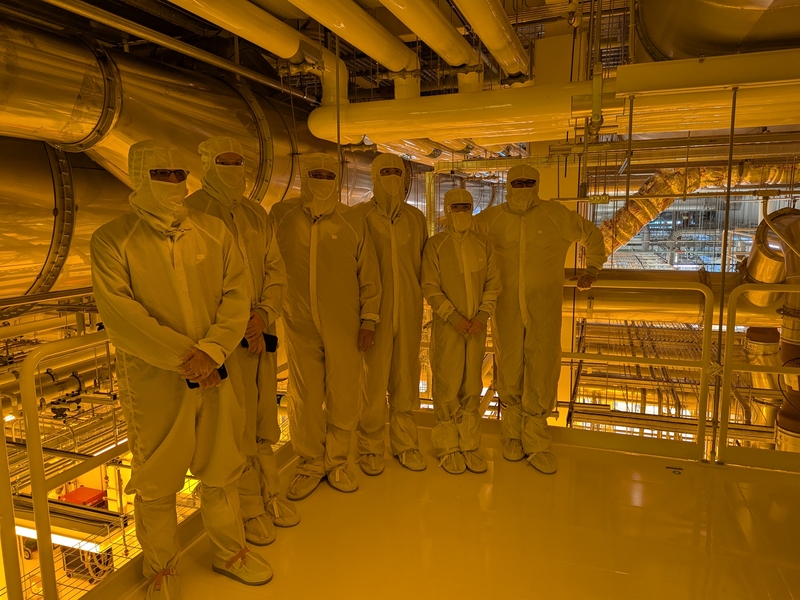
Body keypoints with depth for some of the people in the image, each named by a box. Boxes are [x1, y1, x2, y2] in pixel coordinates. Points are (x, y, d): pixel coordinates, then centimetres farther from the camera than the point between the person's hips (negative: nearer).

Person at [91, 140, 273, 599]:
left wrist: (212, 349, -15)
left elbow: (237, 292, -1)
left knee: (222, 470, 16)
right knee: (157, 481, 11)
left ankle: (229, 550, 38)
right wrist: (183, 355, -18)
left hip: (217, 372, 3)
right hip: (154, 380, -3)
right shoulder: (113, 240, -4)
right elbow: (119, 312, -13)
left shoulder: (213, 230, 5)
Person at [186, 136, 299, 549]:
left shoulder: (257, 214, 12)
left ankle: (269, 495, 31)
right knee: (236, 427, 4)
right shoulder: (192, 212, -5)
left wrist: (265, 313, -7)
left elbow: (275, 268, 9)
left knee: (263, 422, 14)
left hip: (262, 331, 5)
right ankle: (248, 508, 21)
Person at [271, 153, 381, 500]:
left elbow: (369, 276, 5)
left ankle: (337, 460, 26)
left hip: (344, 327, 0)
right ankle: (310, 463, 26)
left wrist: (369, 320, 2)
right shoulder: (281, 216, 5)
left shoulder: (353, 221, 4)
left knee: (344, 397, 6)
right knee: (304, 398, 8)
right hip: (299, 325, 1)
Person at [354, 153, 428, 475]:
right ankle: (371, 447, 18)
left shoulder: (416, 218, 9)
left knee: (406, 379, 10)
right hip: (374, 311, -3)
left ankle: (405, 442, 24)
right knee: (374, 379, 3)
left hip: (409, 311, 3)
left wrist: (417, 295, 10)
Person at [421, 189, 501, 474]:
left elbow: (493, 283, 6)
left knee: (472, 387, 9)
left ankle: (470, 445, 21)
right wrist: (455, 318, -13)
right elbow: (430, 288, -7)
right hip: (447, 326, -3)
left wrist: (481, 317, -7)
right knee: (447, 387, 2)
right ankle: (448, 448, 15)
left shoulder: (483, 243, 7)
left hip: (476, 327, 3)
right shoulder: (435, 245, -3)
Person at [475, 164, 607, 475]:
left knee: (542, 371, -2)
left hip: (544, 307, -1)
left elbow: (592, 235, 18)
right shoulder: (492, 218, 4)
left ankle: (536, 443, 12)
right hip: (506, 307, 1)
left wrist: (592, 269, 12)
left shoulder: (557, 215, 2)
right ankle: (513, 435, 23)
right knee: (509, 371, 6)